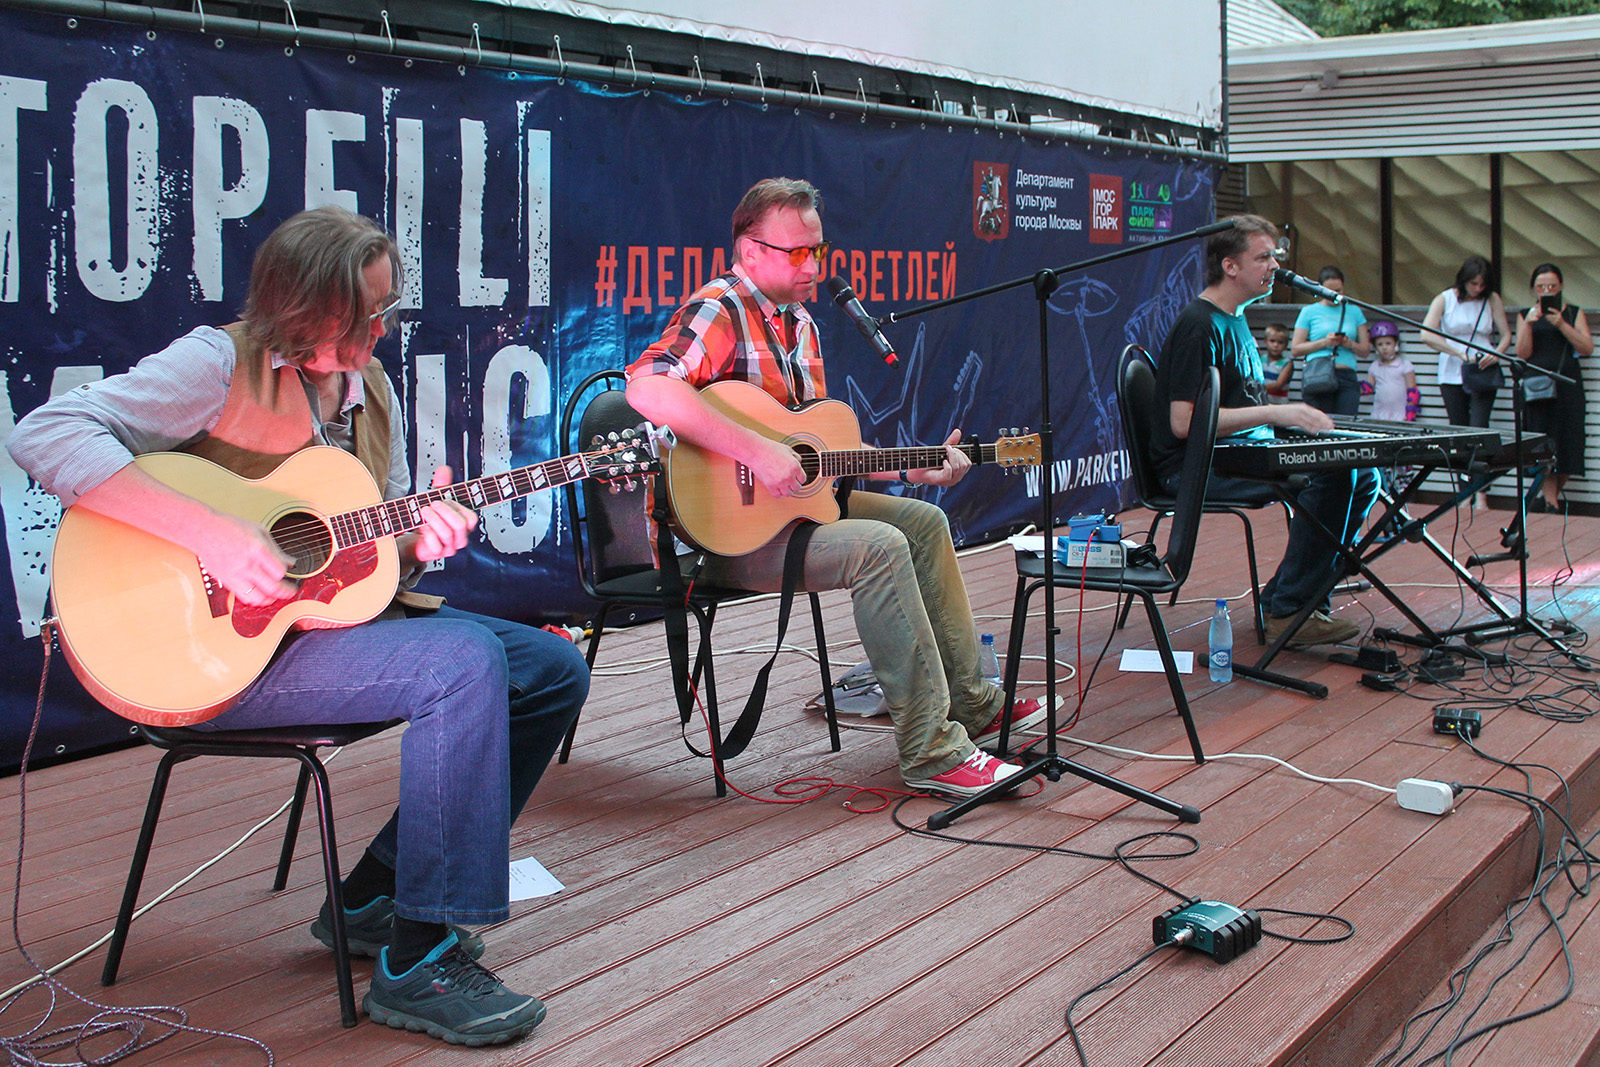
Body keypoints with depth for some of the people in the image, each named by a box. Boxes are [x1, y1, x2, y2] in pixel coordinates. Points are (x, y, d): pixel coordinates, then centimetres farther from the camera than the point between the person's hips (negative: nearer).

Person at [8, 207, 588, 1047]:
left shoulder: (370, 390, 11)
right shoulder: (222, 364, -12)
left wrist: (420, 539, -11)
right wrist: (210, 533, -31)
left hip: (336, 614, 9)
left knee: (554, 670, 1)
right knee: (465, 662, -29)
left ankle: (371, 900, 9)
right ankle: (419, 963, -19)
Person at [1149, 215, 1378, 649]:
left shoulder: (1235, 320, 19)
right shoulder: (1200, 325, -13)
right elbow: (1184, 422, -22)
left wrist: (1295, 417, 7)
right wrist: (1274, 412, -21)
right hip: (1197, 467, -10)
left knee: (1362, 475, 0)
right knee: (1330, 474, -26)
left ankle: (1282, 599, 2)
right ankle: (1287, 613, -18)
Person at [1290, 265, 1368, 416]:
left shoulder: (1354, 312, 19)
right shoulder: (1309, 311, 11)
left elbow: (1364, 351, 18)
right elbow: (1295, 349, 6)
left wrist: (1350, 344, -4)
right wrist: (1324, 342, -6)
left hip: (1347, 377, 2)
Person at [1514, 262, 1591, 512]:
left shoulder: (1573, 313, 10)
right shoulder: (1526, 315, 11)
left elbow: (1588, 348, -3)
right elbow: (1523, 353, 0)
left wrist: (1561, 325, -13)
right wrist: (1529, 324, -14)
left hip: (1567, 385, 0)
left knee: (1565, 443, -1)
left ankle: (1552, 496, 13)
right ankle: (1550, 500, -6)